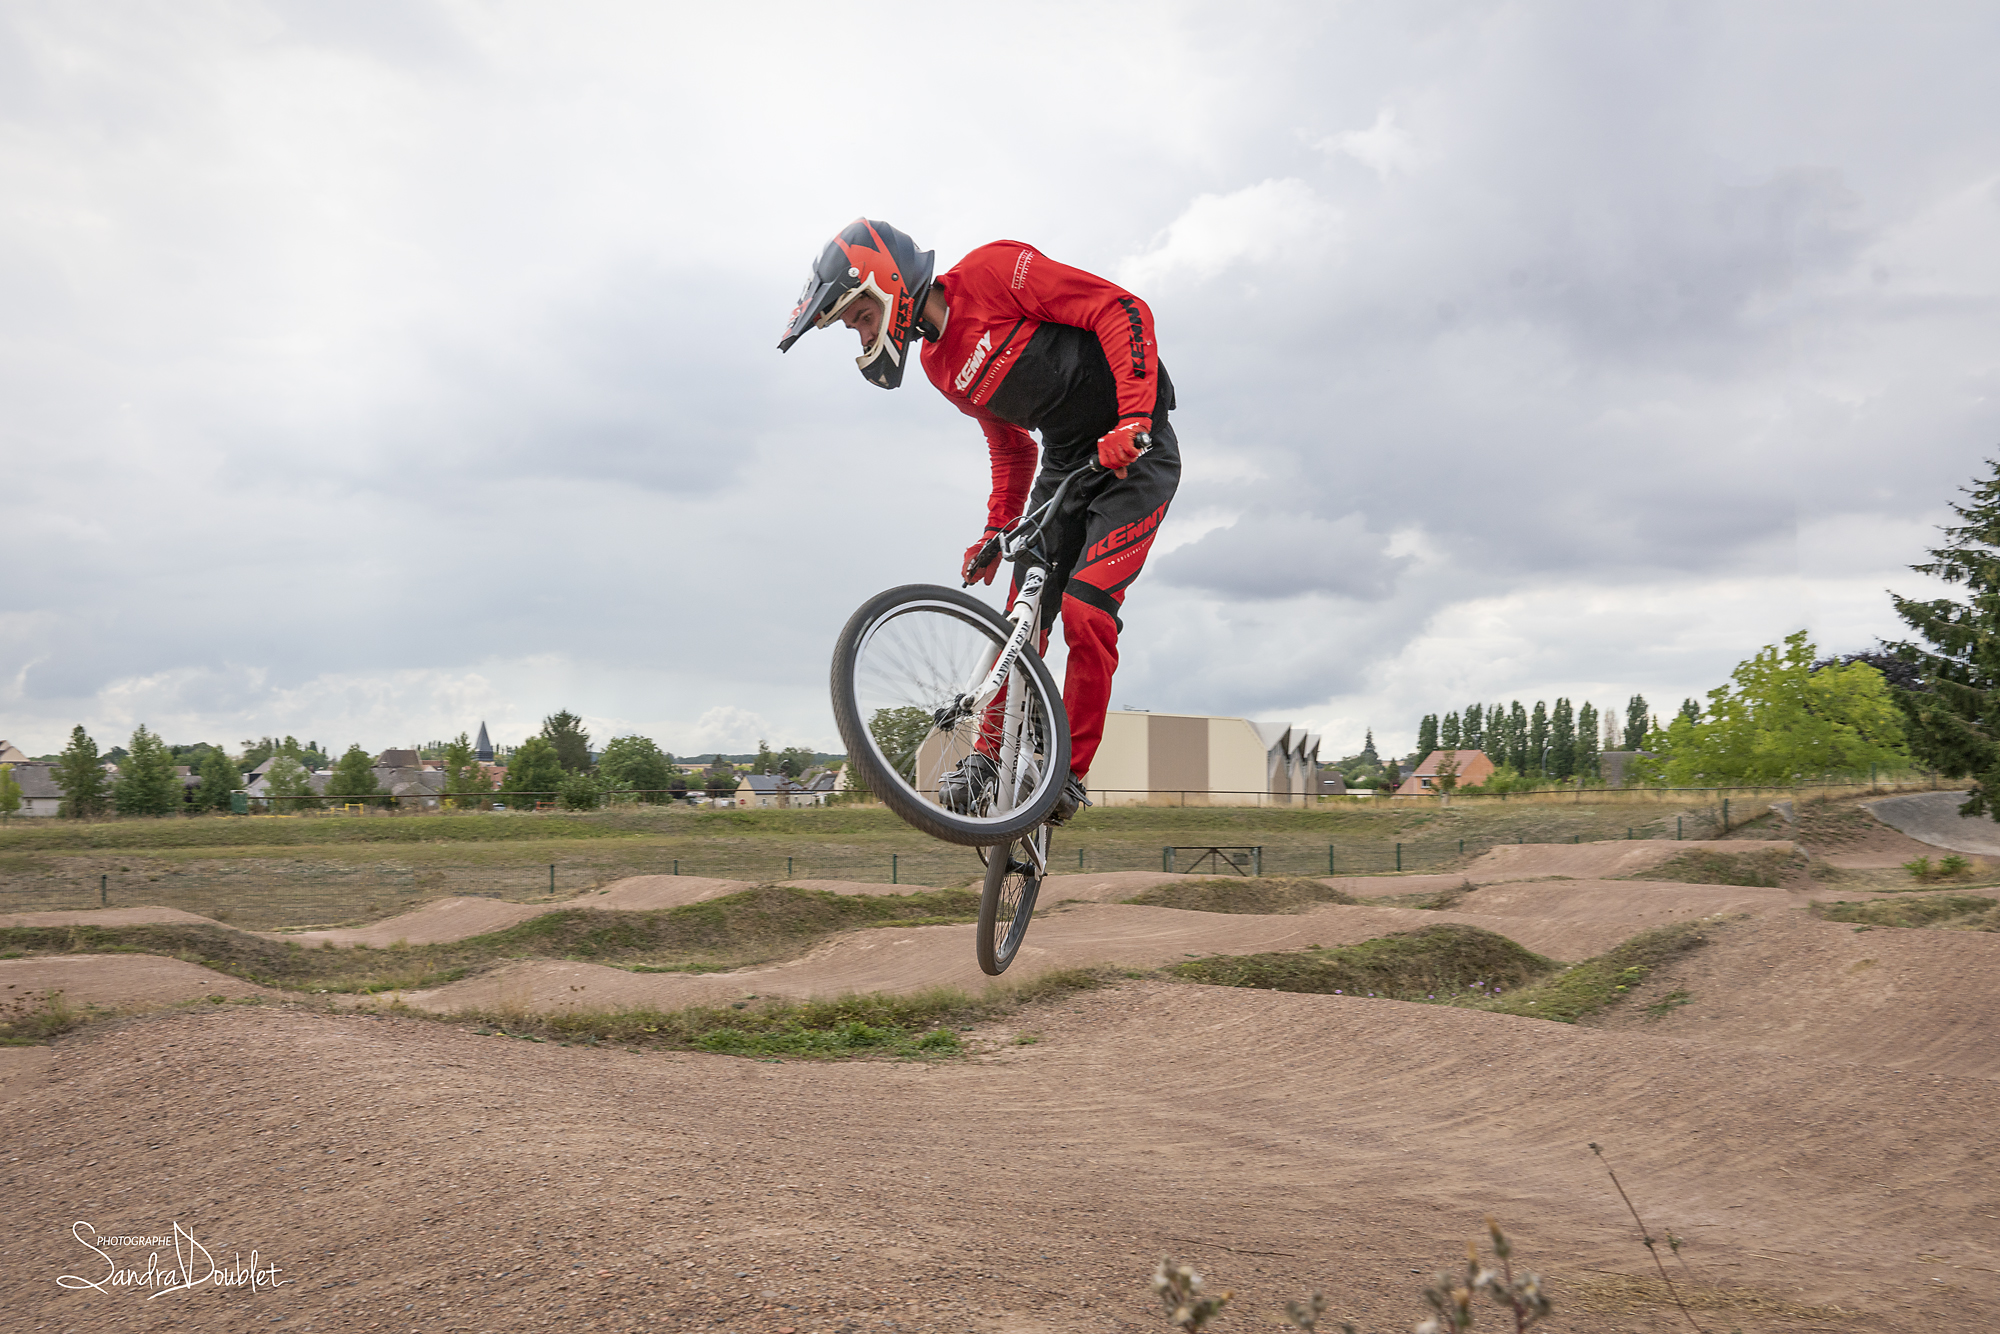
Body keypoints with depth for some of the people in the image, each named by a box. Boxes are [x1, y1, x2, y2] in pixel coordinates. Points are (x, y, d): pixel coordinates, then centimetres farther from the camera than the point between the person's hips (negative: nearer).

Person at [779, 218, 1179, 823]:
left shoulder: (993, 270, -14)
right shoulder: (942, 369, 9)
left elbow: (1123, 310, -19)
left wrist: (1133, 419, -28)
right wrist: (996, 531, 9)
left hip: (1135, 453, -7)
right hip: (1064, 463, 7)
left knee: (1085, 610, -16)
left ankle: (1071, 772, -5)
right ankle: (991, 755, 11)